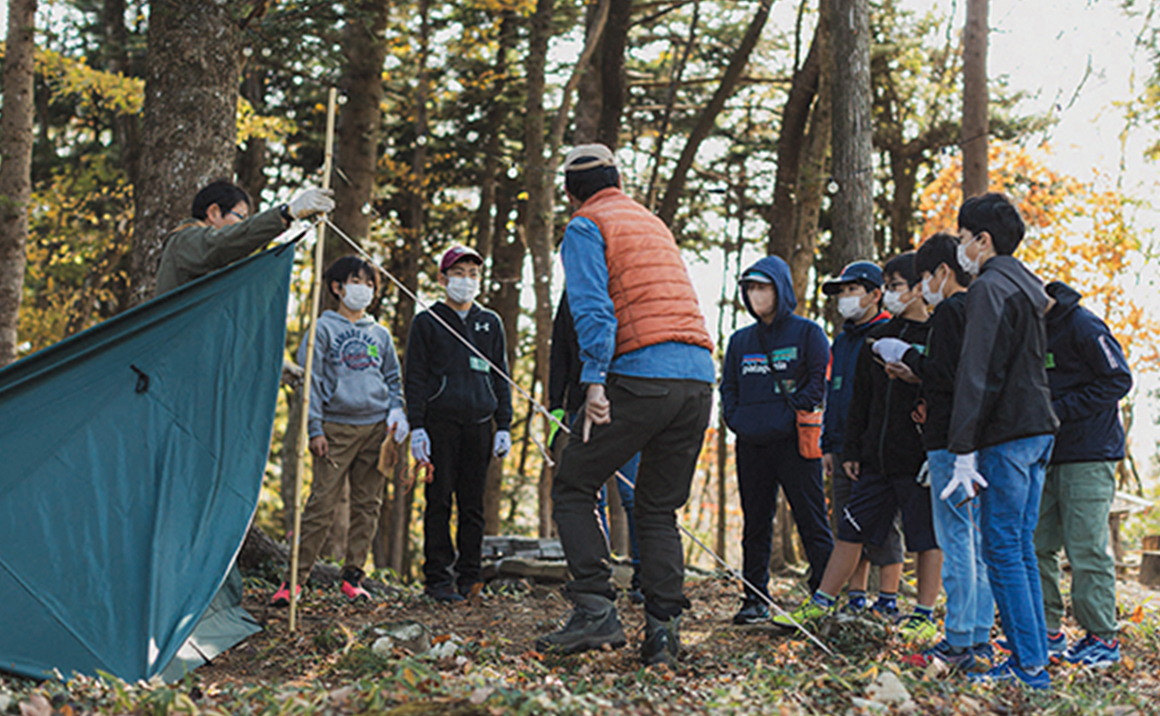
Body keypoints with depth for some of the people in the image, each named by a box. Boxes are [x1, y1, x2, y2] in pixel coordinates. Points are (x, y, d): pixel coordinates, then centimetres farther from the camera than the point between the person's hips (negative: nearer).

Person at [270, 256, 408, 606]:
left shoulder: (380, 334, 15)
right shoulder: (324, 329, 3)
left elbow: (394, 378, 22)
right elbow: (311, 381, -1)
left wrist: (397, 412, 5)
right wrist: (314, 429, -8)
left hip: (376, 427, 4)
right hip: (337, 428, -4)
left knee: (368, 504, 4)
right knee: (321, 504, -8)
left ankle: (353, 576, 10)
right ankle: (295, 578, -4)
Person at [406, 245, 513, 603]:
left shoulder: (490, 323, 16)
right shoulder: (427, 322, 7)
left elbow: (500, 377, 17)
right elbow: (415, 377, 3)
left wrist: (504, 426, 8)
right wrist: (417, 427, -6)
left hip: (479, 423, 3)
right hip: (440, 422, -3)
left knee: (473, 503, 3)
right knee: (440, 501, -4)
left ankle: (469, 577, 8)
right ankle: (438, 578, -1)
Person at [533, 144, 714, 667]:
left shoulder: (586, 228, 4)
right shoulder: (654, 224, 26)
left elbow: (593, 310, -10)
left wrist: (594, 382, -16)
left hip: (640, 375, -6)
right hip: (698, 376, 7)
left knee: (572, 490, 4)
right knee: (659, 508, 12)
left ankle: (595, 610, -8)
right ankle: (662, 630, 3)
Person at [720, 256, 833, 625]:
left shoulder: (808, 333, 3)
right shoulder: (740, 340, 17)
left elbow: (818, 383, -3)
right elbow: (728, 386, 19)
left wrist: (788, 415, -12)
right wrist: (736, 419, 3)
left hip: (793, 442, -5)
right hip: (751, 445, 5)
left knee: (813, 523, -4)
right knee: (755, 523, 7)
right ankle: (755, 599, 13)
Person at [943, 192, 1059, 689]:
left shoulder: (990, 288, -11)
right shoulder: (1028, 286, 18)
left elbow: (977, 375, -17)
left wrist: (964, 450, -18)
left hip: (1007, 435, -9)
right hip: (1039, 428, 9)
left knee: (1002, 550, -6)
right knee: (1021, 548, 13)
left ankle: (1030, 667, -5)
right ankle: (1032, 659, 15)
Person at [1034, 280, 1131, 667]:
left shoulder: (1083, 326, -11)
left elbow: (1118, 380, -13)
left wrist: (1059, 410, -17)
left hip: (1088, 455, -8)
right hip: (1048, 455, 8)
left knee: (1087, 549, -6)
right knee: (1036, 545, 6)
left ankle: (1103, 638, 2)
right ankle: (1049, 631, 15)